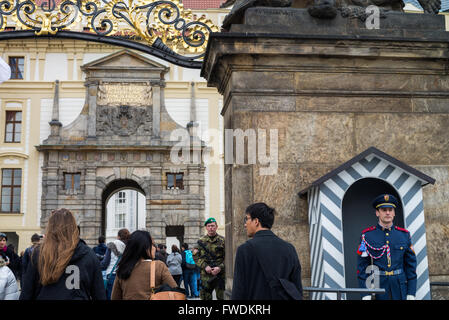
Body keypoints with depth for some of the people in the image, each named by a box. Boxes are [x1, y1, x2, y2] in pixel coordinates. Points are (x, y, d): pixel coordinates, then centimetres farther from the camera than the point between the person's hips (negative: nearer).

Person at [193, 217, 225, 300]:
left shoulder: (222, 240, 2)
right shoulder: (201, 241, 7)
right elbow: (195, 256, 4)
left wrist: (220, 267, -15)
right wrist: (205, 266, -10)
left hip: (220, 274, -1)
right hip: (206, 275, 1)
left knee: (221, 297, 1)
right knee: (205, 297, 6)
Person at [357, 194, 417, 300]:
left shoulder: (404, 235, 6)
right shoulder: (367, 235, -1)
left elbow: (411, 265, 6)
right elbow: (362, 267, -4)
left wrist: (411, 294, 0)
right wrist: (365, 295, -11)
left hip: (400, 287, 2)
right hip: (377, 288, -2)